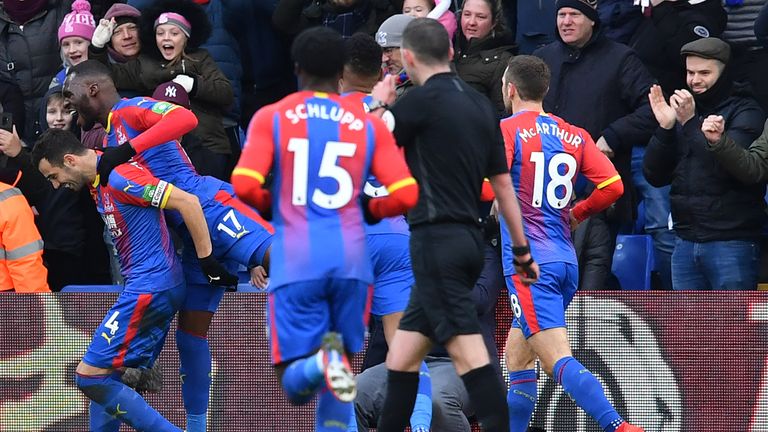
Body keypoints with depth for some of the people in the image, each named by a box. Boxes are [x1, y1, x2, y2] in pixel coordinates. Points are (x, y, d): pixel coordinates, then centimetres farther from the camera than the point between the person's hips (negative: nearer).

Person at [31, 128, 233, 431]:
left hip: (149, 289, -10)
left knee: (90, 376, -11)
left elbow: (188, 202, -19)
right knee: (106, 378, 10)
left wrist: (207, 259, -15)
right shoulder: (98, 184, 14)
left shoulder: (119, 176, -16)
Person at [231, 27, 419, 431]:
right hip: (351, 260, 2)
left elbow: (244, 186, -9)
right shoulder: (369, 124, 8)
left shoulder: (271, 118, 4)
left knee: (295, 384, 1)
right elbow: (405, 195, 0)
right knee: (339, 373, 16)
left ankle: (322, 364, -33)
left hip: (296, 262, -2)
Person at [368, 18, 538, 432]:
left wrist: (378, 104, 19)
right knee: (403, 351, 13)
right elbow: (502, 182, 14)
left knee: (467, 350, -14)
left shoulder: (422, 100, -11)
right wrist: (522, 250, 18)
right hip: (469, 239, 8)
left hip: (437, 239, -8)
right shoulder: (480, 103, 11)